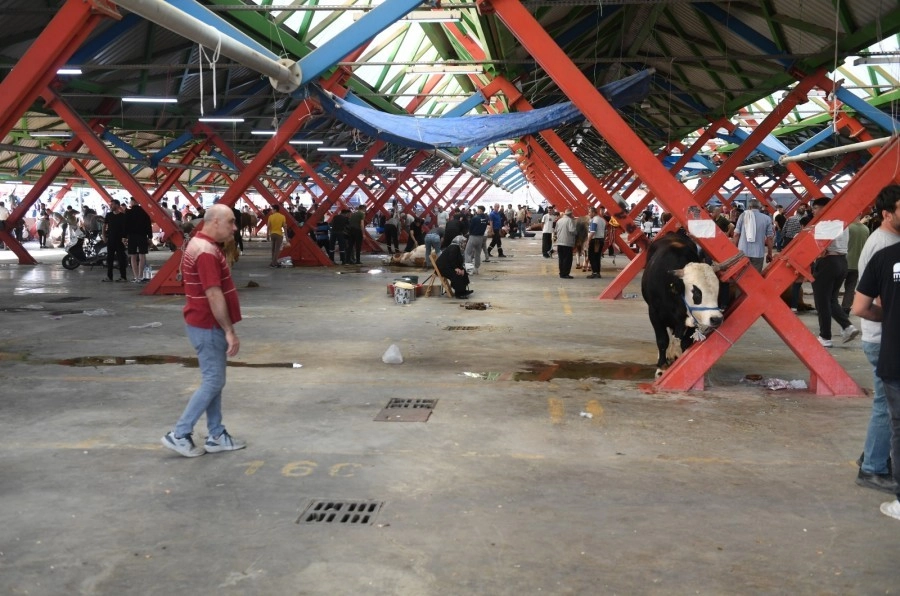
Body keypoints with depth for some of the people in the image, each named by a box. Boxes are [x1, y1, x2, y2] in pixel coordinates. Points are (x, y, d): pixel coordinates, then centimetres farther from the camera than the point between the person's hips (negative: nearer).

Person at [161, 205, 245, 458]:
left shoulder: (203, 244, 12)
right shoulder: (207, 251, -21)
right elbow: (214, 295, -25)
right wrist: (230, 331, -22)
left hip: (208, 324, 11)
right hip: (208, 326, -11)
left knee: (213, 380, 13)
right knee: (213, 382, -4)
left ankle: (217, 437, 20)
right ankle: (179, 434, 3)